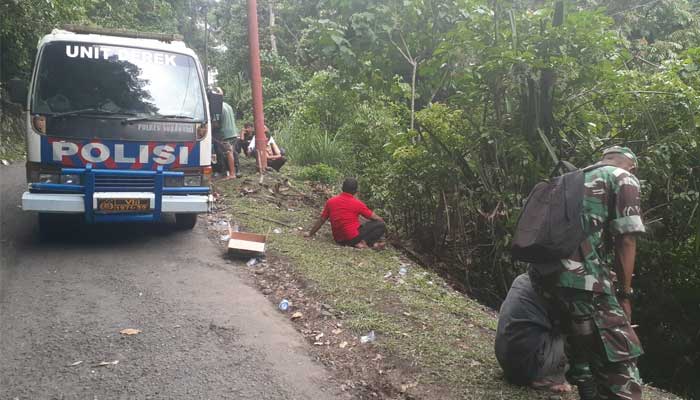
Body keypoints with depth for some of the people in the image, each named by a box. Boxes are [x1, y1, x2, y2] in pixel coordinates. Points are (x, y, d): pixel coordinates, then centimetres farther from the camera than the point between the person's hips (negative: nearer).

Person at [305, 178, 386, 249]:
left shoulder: (330, 201, 1)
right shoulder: (357, 203, -9)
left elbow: (321, 220, 8)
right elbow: (375, 218, -1)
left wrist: (310, 233, 20)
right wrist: (382, 221, 21)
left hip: (339, 240, 6)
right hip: (353, 238, -6)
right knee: (381, 225, 1)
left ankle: (359, 242, 2)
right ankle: (363, 242, -11)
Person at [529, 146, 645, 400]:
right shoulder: (624, 179, 8)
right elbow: (626, 239, -3)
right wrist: (624, 294, 3)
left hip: (543, 272, 8)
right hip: (581, 278, -8)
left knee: (583, 347, 23)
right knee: (619, 359, -2)